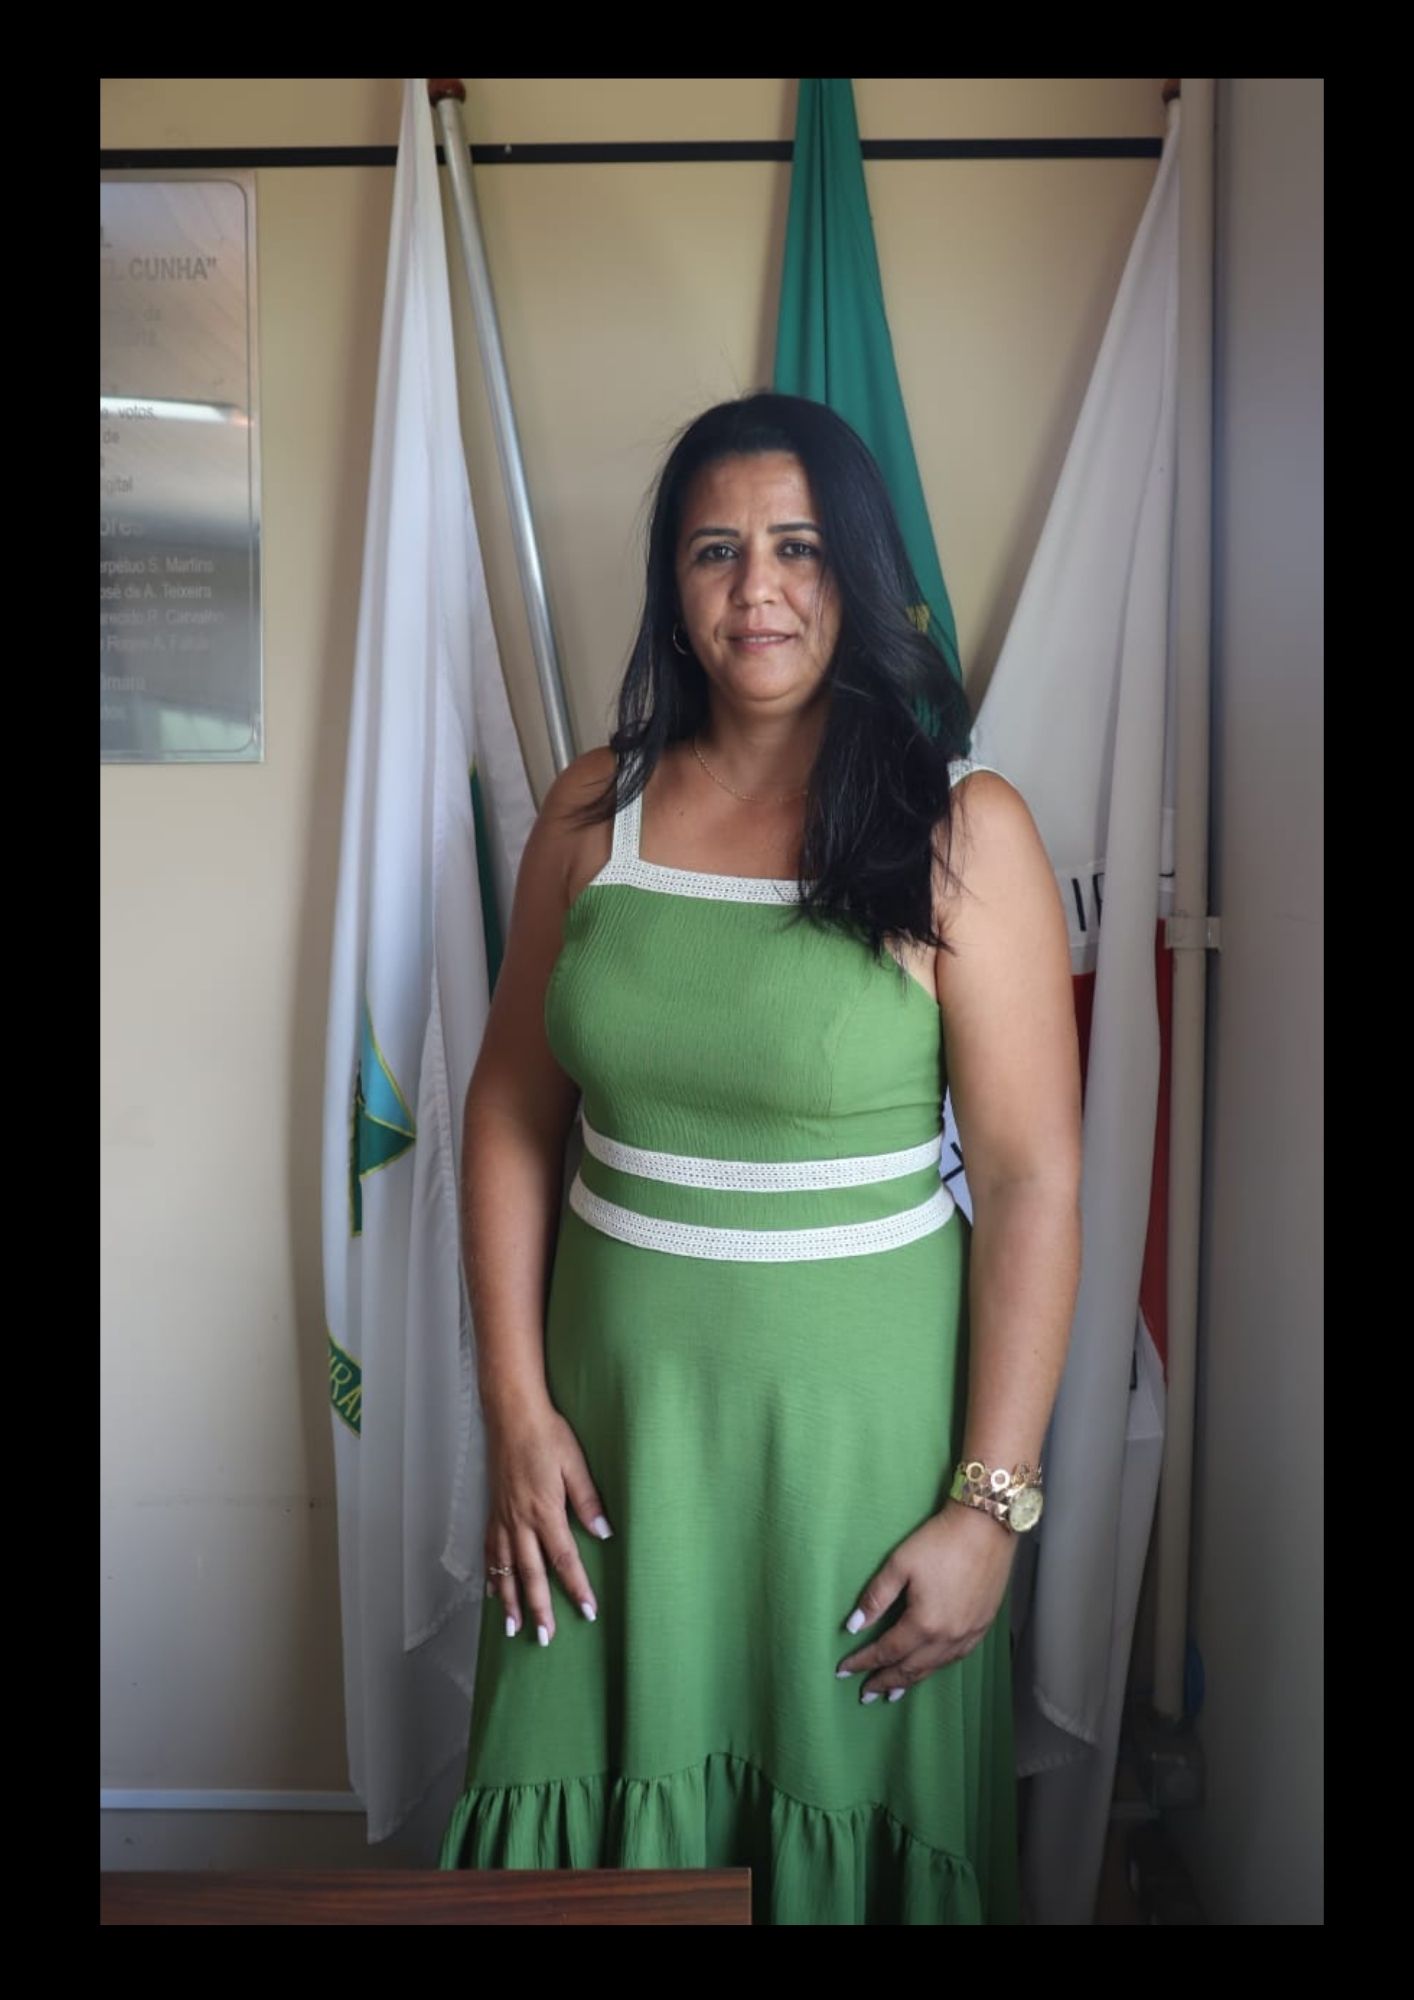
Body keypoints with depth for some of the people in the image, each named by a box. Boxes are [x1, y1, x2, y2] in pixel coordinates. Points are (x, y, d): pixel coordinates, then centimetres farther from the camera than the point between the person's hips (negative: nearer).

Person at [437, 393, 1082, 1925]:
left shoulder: (962, 831, -9)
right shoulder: (594, 811, 2)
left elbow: (1032, 1179, -10)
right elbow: (512, 1112, 5)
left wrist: (991, 1505, -11)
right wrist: (516, 1408, -1)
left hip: (859, 1421, -2)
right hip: (614, 1406, 3)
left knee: (848, 1826, 14)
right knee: (590, 1814, 14)